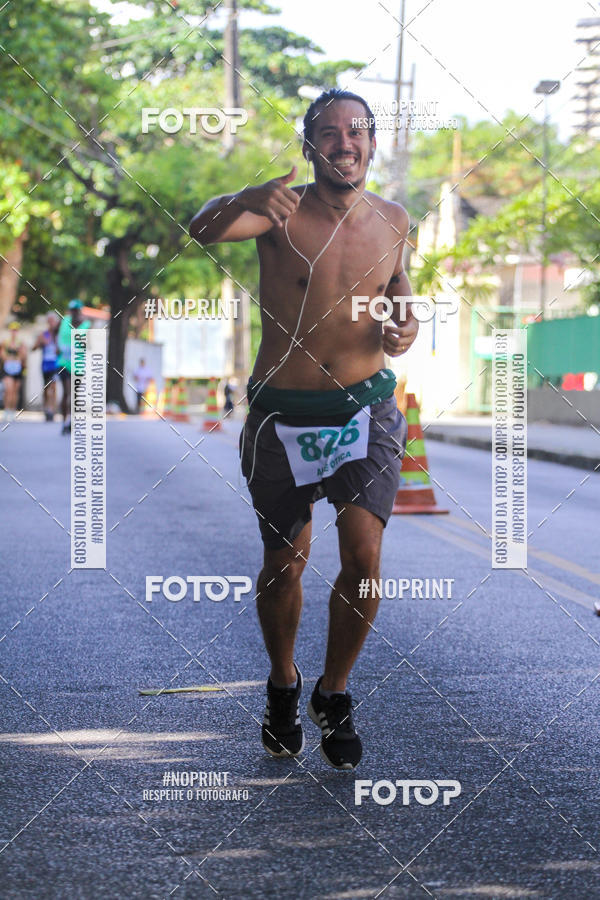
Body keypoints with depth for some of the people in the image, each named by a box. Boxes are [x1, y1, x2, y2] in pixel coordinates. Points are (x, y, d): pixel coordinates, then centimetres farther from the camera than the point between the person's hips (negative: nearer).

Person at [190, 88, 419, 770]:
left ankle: (333, 694, 10)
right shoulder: (282, 212, -12)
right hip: (283, 414, -1)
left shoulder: (392, 221, 1)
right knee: (284, 561, 9)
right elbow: (203, 230, -31)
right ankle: (282, 687, 34)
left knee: (363, 558, -12)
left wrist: (405, 323, 0)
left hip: (365, 410, 2)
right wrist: (246, 200, -54)